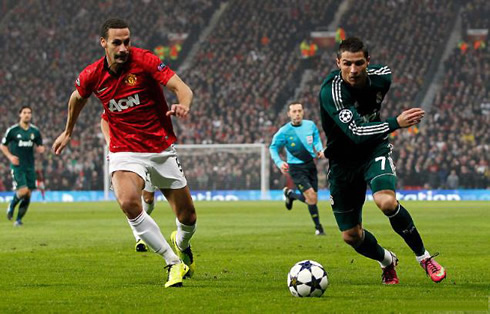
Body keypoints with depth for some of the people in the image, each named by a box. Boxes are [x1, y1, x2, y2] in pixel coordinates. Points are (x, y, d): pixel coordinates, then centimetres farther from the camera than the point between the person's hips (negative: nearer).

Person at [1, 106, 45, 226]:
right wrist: (10, 156, -10)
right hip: (17, 165, -4)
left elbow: (38, 147, 16)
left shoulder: (35, 131, 6)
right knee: (23, 190, -18)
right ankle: (11, 206, 11)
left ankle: (19, 219, 13)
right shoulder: (12, 130, -3)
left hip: (30, 166, 4)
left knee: (28, 194, 0)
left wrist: (40, 149, -8)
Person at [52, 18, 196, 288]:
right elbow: (77, 98, 18)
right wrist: (68, 132, 30)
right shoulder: (91, 76, -5)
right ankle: (173, 263, -19)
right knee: (128, 202, -31)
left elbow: (181, 88, -22)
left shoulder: (145, 61, -13)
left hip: (162, 149, 0)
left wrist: (183, 105, -44)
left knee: (187, 216, 6)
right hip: (125, 152, 0)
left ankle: (181, 245, 46)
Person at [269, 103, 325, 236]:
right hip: (296, 168, -5)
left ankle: (290, 194, 39)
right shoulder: (284, 132, -13)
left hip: (310, 164, 5)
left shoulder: (311, 125, -1)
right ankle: (318, 227, 4)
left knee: (312, 199, 9)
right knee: (312, 199, -16)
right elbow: (273, 147, -3)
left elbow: (317, 139, 17)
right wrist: (279, 162, -18)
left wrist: (320, 150, -4)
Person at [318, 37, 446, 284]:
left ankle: (423, 256, -11)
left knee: (386, 201, -30)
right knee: (350, 236, 4)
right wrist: (396, 123, -50)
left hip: (375, 149, 1)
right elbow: (356, 132, -39)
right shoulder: (330, 92, -29)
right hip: (343, 160, -1)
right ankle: (387, 261, 36)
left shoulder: (382, 76, -12)